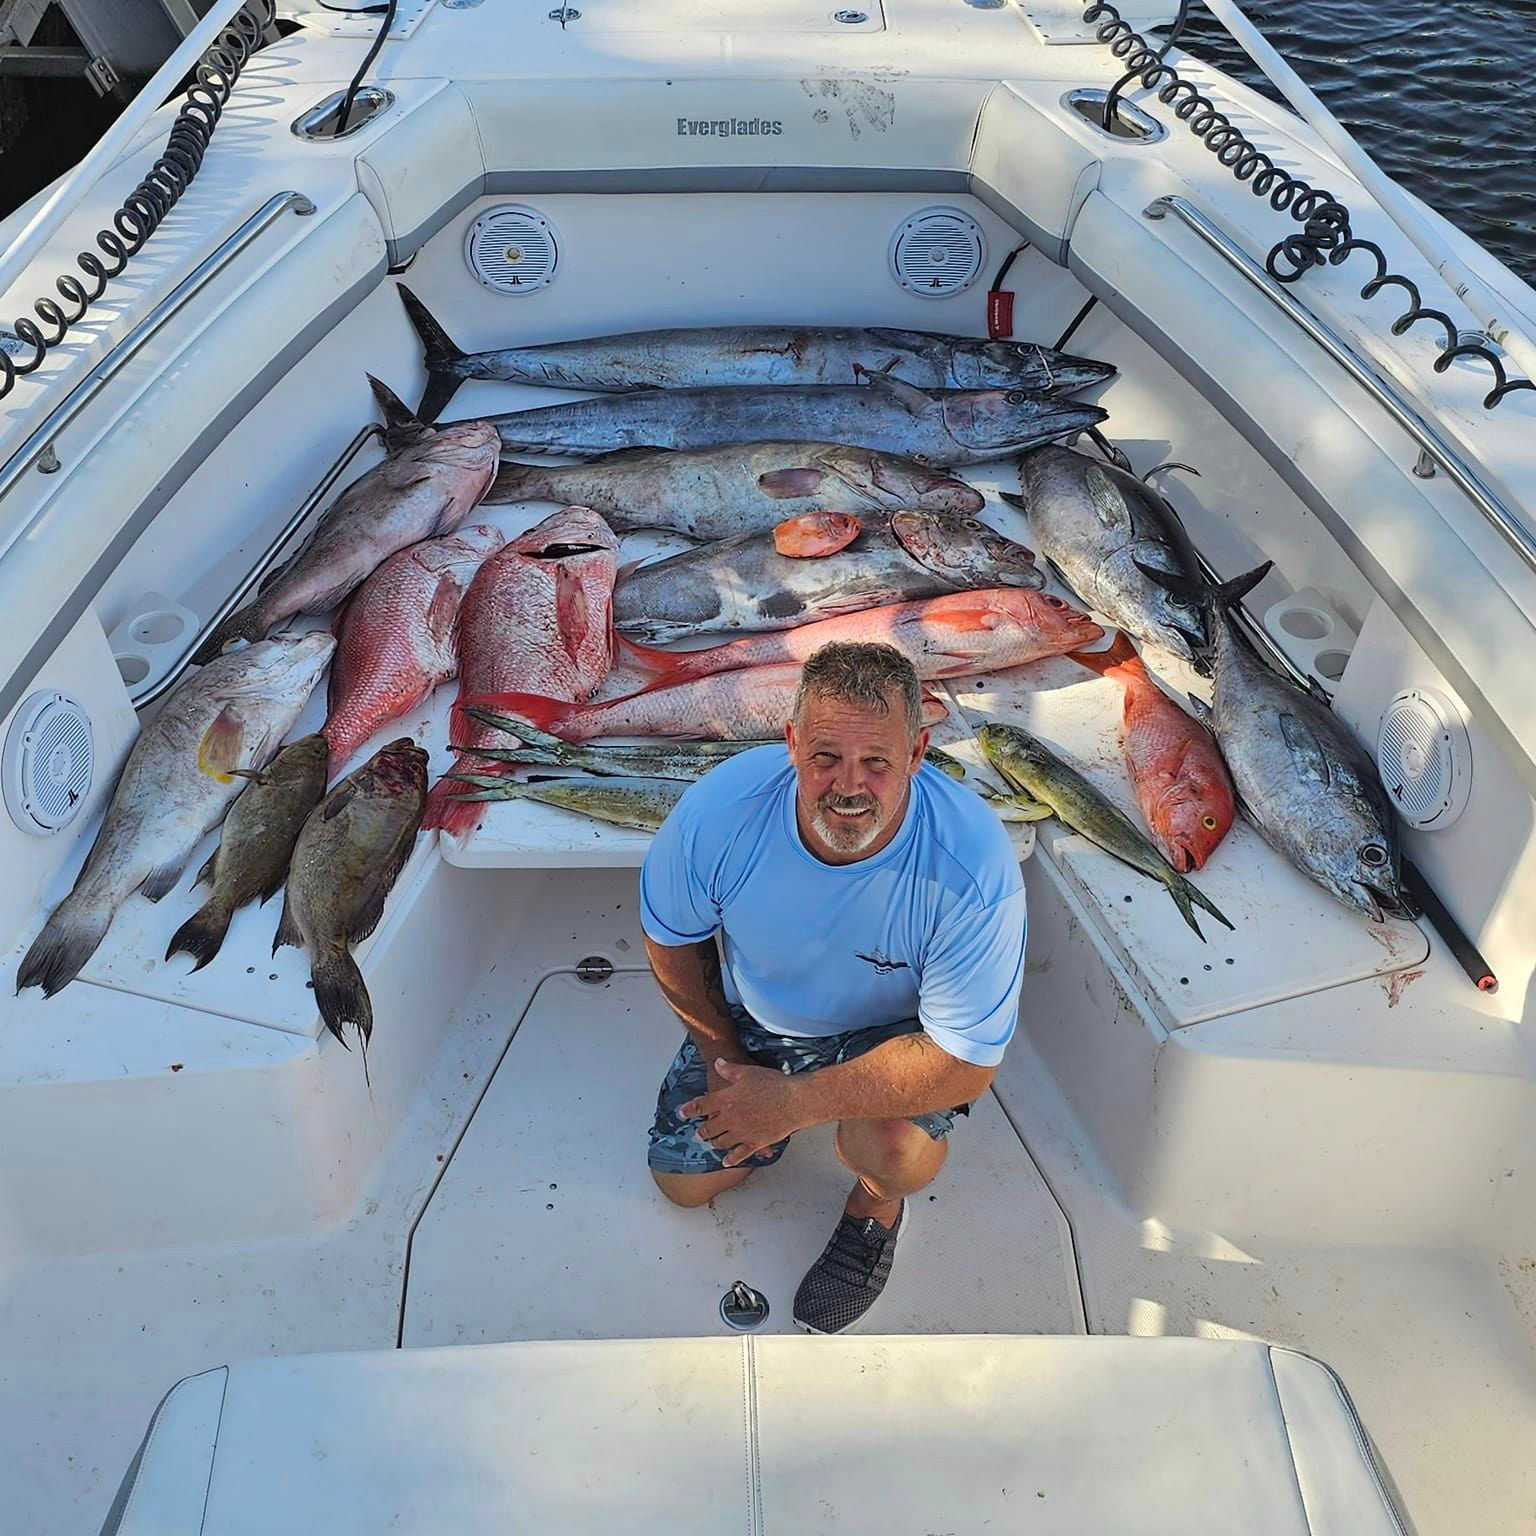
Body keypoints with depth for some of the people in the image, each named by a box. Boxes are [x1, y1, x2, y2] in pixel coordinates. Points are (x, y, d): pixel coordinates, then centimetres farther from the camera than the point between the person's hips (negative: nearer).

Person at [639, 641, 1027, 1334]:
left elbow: (965, 1062, -32)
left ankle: (877, 1209, 7)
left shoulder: (974, 866, -39)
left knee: (894, 1146, -33)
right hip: (753, 1016, 3)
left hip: (894, 1031, -3)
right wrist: (723, 1053, -6)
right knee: (684, 1182, 11)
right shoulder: (720, 808, -31)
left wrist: (792, 1104, -30)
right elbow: (670, 938, -9)